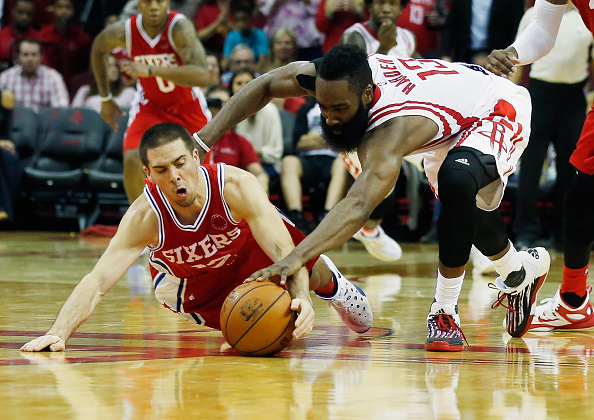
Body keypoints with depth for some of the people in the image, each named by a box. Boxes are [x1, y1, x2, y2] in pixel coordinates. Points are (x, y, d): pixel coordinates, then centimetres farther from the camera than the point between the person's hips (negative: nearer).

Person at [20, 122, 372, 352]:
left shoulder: (236, 186, -40)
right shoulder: (146, 216, -38)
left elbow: (285, 251, -44)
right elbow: (97, 281, -43)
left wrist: (302, 298, -64)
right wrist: (59, 333, -58)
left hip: (251, 246, 0)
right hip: (192, 275, 0)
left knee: (307, 268, -13)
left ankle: (331, 283, 27)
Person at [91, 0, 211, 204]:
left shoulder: (180, 27, -31)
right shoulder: (124, 32, -20)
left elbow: (203, 76, -44)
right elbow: (98, 48, 6)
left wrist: (151, 70, -50)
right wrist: (105, 98, 8)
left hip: (188, 105, -1)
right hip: (151, 105, 1)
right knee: (132, 160, -23)